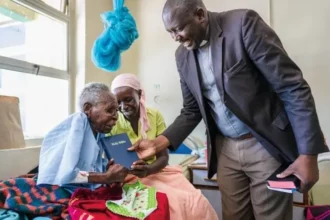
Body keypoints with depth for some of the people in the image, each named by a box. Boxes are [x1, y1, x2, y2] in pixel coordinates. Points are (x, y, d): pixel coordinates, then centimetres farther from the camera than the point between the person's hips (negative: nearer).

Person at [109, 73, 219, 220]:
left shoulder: (155, 116, -2)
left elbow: (163, 157, -2)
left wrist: (148, 169, -24)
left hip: (156, 171, 3)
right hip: (129, 177, -2)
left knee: (197, 202, -19)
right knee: (174, 203, -27)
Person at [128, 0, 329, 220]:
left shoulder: (243, 23, -13)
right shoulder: (183, 55, 3)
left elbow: (293, 88, -14)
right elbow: (191, 111, 8)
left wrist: (308, 153, -17)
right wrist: (158, 143, -5)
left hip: (267, 145, -4)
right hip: (225, 150, 5)